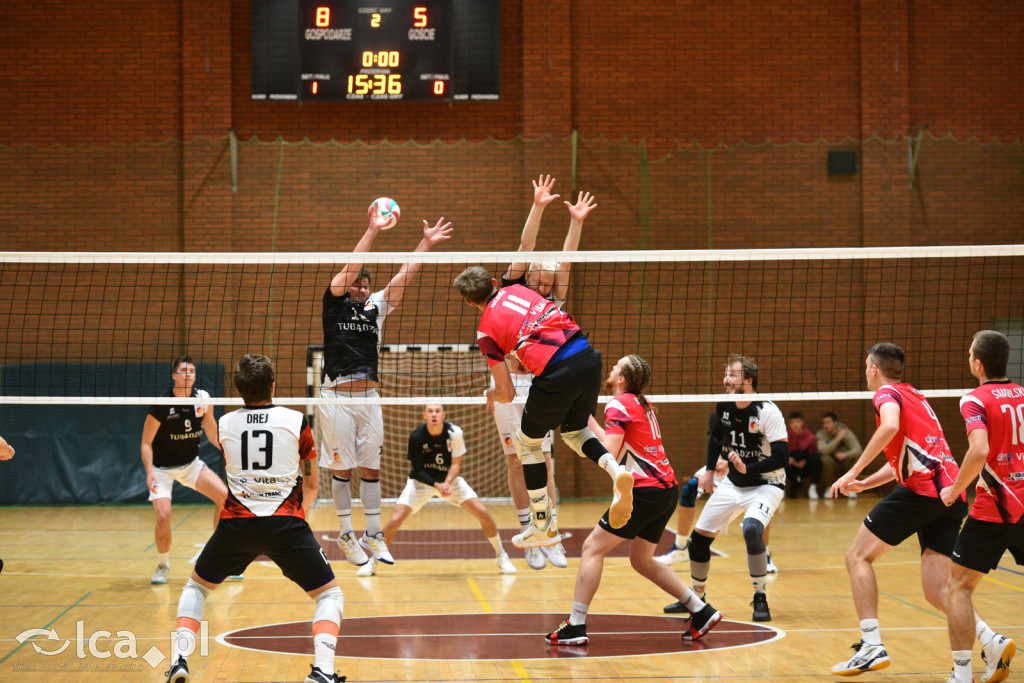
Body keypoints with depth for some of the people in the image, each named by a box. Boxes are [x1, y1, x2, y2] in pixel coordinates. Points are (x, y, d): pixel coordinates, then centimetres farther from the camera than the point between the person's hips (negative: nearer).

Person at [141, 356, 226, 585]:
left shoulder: (202, 399, -8)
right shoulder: (161, 404, -21)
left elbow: (212, 435, 4)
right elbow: (146, 442, -15)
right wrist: (149, 472, -27)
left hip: (191, 464, 4)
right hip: (162, 469, -4)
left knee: (225, 496, -12)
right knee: (163, 516, -21)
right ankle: (163, 565, 8)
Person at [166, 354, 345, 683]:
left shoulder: (224, 424, 7)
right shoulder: (296, 421, 1)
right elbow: (311, 484, 9)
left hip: (236, 521, 2)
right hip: (287, 521, -2)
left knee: (196, 587, 25)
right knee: (330, 594, 10)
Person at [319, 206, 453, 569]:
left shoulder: (376, 307, 12)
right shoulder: (334, 303, 1)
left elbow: (403, 276, 6)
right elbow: (351, 267, -11)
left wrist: (426, 243, -1)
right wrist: (372, 231, -19)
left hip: (368, 397, 4)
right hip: (336, 398, -4)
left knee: (371, 467, 6)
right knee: (342, 468, 1)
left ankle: (373, 535, 11)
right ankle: (346, 535, 9)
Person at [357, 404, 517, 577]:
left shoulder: (455, 433, -20)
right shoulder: (416, 437, -23)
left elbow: (456, 464, -12)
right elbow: (418, 470, -19)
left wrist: (447, 483, -32)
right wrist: (437, 485, -36)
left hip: (449, 479, 1)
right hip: (421, 480, -1)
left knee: (483, 513, -11)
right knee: (395, 520, -17)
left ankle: (501, 556, 10)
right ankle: (373, 562, 4)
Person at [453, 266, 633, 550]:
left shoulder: (486, 331, 2)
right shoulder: (517, 289, 17)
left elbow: (507, 394, 4)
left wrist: (491, 395, 26)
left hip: (556, 376, -6)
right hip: (588, 356, 6)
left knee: (527, 442, 19)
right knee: (574, 431, 29)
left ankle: (542, 526, 23)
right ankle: (617, 470, -1)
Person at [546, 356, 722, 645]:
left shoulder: (619, 404, -8)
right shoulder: (642, 404, 18)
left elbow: (608, 455, -15)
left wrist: (587, 423, -6)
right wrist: (590, 422, 25)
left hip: (646, 491, -9)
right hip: (667, 489, 9)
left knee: (593, 547, -4)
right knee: (642, 561, 19)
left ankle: (576, 626, -7)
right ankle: (702, 611, 15)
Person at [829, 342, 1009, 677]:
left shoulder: (888, 393, 4)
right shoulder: (917, 398, 31)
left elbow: (890, 426, -20)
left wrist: (854, 471, -16)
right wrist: (865, 484, 36)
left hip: (921, 488, -8)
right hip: (952, 495, 8)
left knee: (858, 557, 4)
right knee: (936, 591, 4)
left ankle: (872, 645, -7)